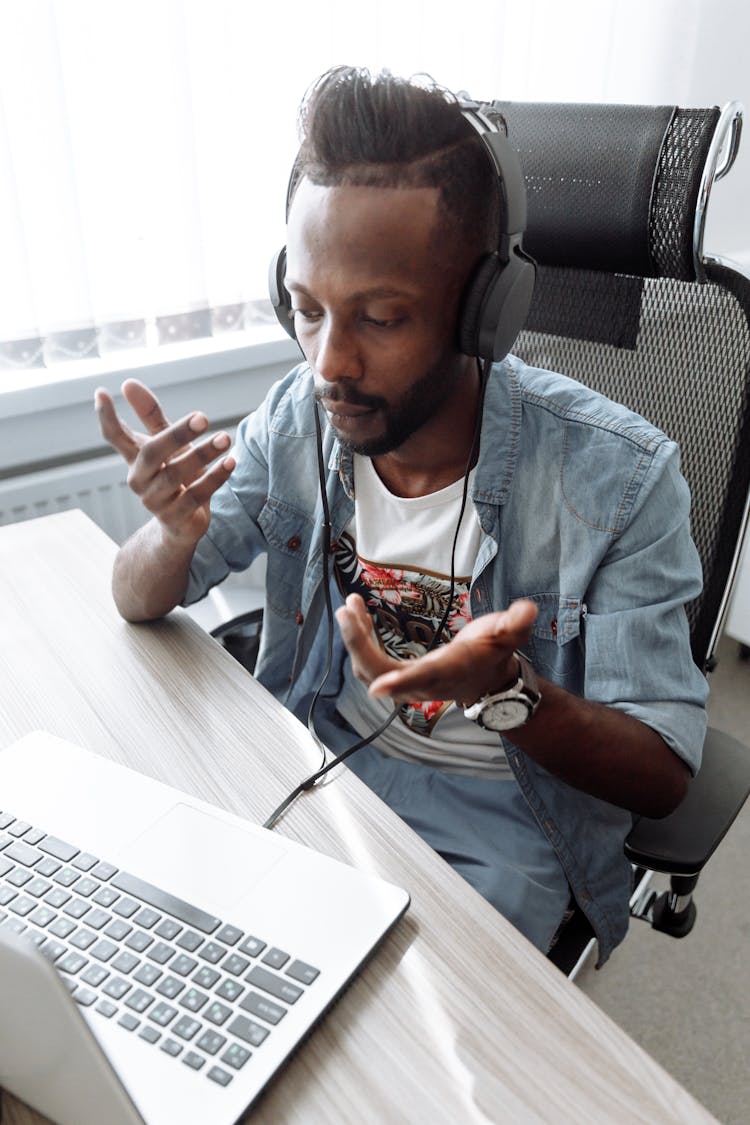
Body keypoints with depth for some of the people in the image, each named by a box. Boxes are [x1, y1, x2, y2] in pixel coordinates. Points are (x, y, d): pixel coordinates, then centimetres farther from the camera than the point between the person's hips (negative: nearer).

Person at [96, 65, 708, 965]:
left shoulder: (618, 479, -22)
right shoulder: (299, 415, -10)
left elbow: (662, 778, -15)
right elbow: (139, 604, -1)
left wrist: (507, 691, -36)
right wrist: (176, 529, -26)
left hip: (497, 823, -3)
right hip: (316, 759, 4)